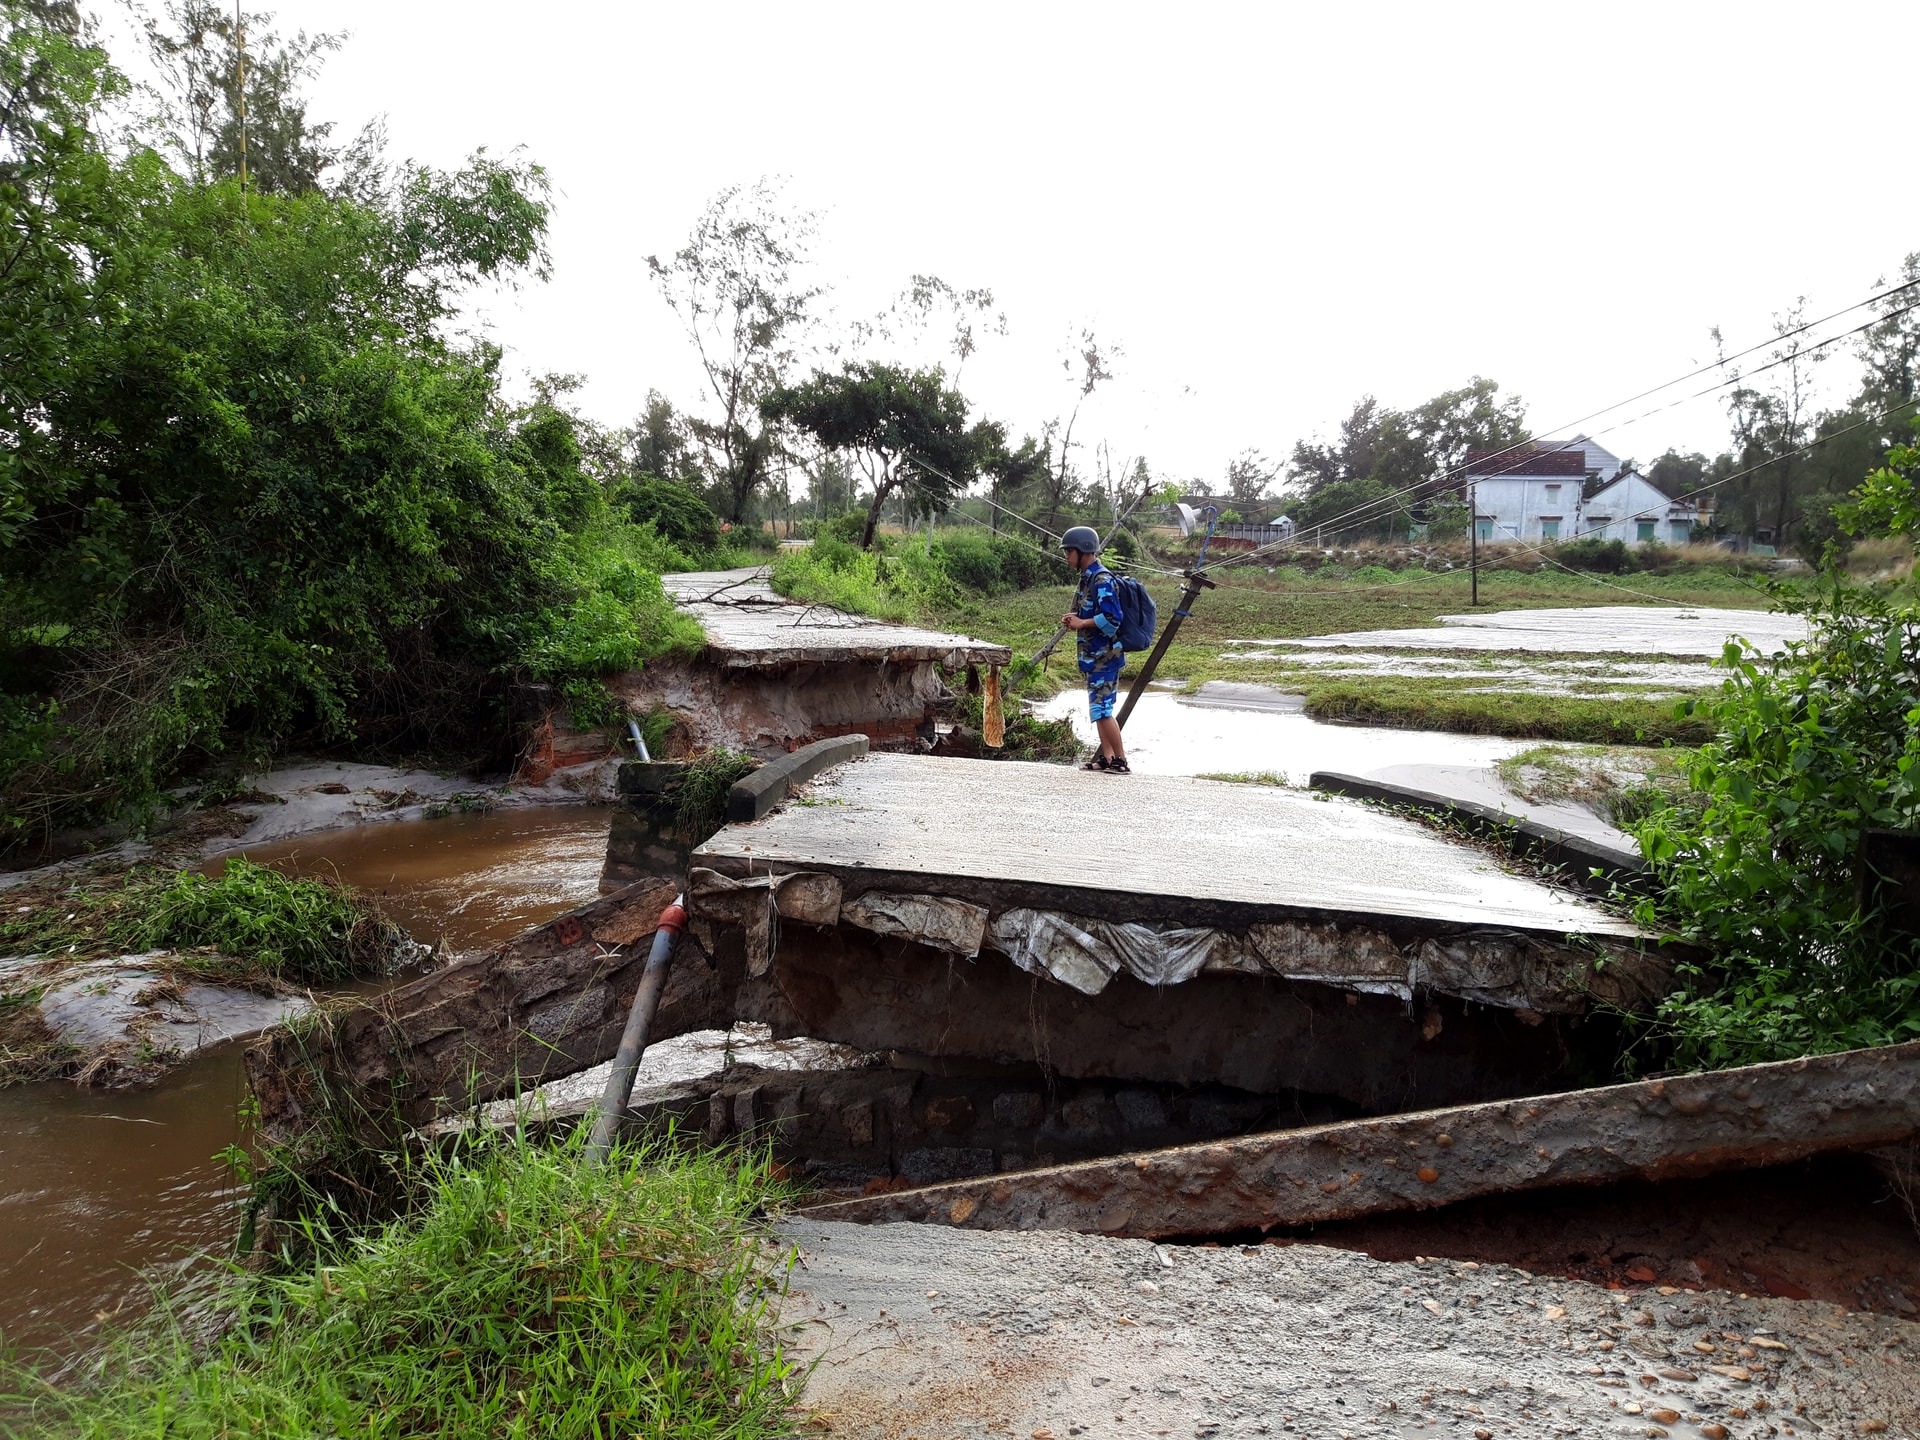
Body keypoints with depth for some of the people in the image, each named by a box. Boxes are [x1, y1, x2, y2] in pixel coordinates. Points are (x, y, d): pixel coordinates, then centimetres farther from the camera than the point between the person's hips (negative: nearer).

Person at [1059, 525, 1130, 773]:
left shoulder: (1102, 579, -16)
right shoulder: (1087, 578, 14)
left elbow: (1112, 618, -23)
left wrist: (1082, 623, -14)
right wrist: (1075, 621, 7)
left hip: (1105, 655, -10)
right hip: (1093, 655, 10)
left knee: (1102, 709, -9)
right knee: (1098, 708, 12)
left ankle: (1121, 760, -3)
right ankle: (1107, 758, 19)